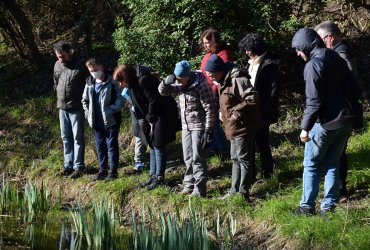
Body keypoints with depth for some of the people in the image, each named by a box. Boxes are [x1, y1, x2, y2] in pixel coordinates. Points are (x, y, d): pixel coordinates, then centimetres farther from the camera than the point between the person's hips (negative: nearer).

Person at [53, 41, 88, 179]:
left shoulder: (80, 65, -11)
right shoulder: (57, 65, 5)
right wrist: (60, 96, 13)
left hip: (76, 107, -6)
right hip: (62, 107, 6)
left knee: (77, 137, -1)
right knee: (66, 137, 11)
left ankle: (78, 167, 3)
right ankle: (68, 165, 19)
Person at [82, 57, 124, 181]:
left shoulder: (112, 83, -11)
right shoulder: (89, 83, 6)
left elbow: (120, 100, -11)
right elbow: (85, 100, 17)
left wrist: (111, 110, -21)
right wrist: (88, 113, 6)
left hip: (111, 121, -5)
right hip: (97, 122, 6)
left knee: (112, 146, 3)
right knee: (100, 146, 14)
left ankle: (113, 171, 12)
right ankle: (102, 170, 25)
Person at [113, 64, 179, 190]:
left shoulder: (143, 80, -24)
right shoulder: (133, 82, 5)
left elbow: (153, 101, -24)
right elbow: (138, 103, 11)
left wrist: (151, 119, -16)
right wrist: (141, 119, 2)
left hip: (162, 115, -10)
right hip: (150, 117, 10)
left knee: (158, 146, -5)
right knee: (153, 146, 14)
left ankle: (159, 178, 2)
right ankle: (153, 175, 21)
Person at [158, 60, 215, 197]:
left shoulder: (201, 85, -20)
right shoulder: (180, 85, 2)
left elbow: (209, 109, -19)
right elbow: (163, 91, 11)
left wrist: (208, 130, -19)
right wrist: (166, 82, -12)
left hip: (199, 126, -7)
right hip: (186, 126, 7)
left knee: (197, 158, -5)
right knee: (188, 158, 14)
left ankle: (200, 189, 2)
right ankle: (189, 185, 24)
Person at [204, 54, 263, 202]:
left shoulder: (237, 80, -20)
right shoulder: (223, 81, 12)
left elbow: (252, 98, -27)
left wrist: (237, 112, -24)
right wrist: (223, 113, 9)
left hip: (243, 127, -10)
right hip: (233, 127, 10)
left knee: (243, 159, -3)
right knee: (235, 159, 16)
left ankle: (243, 193, 4)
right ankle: (234, 190, 25)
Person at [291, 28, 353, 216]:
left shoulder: (313, 64, -15)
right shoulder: (337, 58, 10)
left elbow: (313, 101, -19)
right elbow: (349, 87, 13)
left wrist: (305, 127, -14)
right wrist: (347, 113, 19)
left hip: (324, 123, -7)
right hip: (345, 121, 7)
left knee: (311, 165, 7)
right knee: (332, 165, 14)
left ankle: (307, 206, 12)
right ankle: (329, 206, 15)